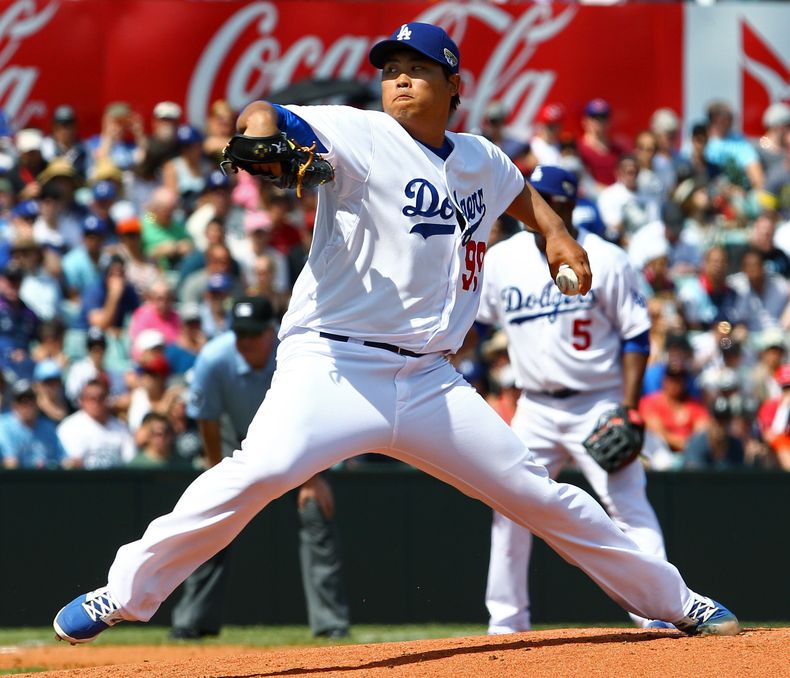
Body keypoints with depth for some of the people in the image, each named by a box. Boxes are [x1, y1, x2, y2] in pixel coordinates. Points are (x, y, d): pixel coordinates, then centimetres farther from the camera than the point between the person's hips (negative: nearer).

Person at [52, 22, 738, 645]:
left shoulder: (479, 160, 13)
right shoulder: (360, 136, -4)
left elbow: (518, 190, 37)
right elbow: (265, 117, -19)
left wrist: (556, 232, 17)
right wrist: (260, 131, -43)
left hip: (429, 381, 5)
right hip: (334, 365, -5)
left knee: (537, 492, 8)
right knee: (263, 467, -31)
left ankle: (674, 601, 25)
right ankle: (123, 593, -21)